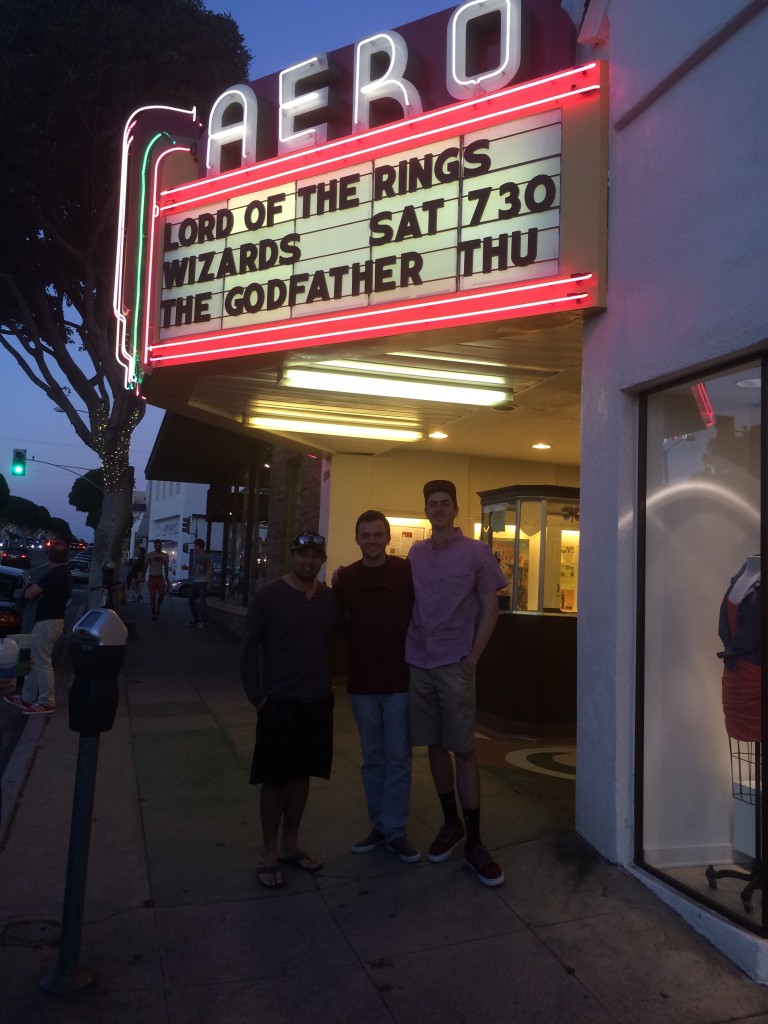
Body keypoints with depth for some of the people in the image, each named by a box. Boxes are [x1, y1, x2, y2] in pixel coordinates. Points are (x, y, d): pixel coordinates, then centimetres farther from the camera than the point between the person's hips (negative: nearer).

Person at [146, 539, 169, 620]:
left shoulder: (165, 555, 7)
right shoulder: (150, 554, 0)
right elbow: (146, 566, 1)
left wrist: (166, 578, 12)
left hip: (160, 577, 2)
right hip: (152, 577, -2)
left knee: (162, 594, -10)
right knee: (152, 596, -3)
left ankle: (158, 606, 18)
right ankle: (153, 613, 4)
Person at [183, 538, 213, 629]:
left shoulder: (207, 557, -7)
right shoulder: (196, 556, 14)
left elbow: (210, 570, -9)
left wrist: (209, 583, -15)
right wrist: (187, 568, 9)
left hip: (203, 582, -8)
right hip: (196, 581, 8)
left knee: (203, 602, -5)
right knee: (191, 600, 11)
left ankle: (204, 622, 2)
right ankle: (196, 619, 22)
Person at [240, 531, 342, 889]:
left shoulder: (330, 597, 2)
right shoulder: (269, 595, -10)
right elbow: (249, 648, -7)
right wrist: (257, 696, -9)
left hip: (318, 700, 5)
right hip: (280, 701, -4)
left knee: (301, 775, 15)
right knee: (275, 779, 5)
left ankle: (290, 845, 31)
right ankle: (269, 853, 21)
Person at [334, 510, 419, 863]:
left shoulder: (407, 572, -7)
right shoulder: (345, 577, 3)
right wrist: (334, 589, -4)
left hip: (399, 679, -3)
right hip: (362, 682, 3)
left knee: (398, 759, 5)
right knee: (373, 759, 14)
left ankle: (395, 831, 16)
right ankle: (379, 825, 26)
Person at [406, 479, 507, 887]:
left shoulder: (476, 552, -2)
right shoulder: (415, 553, 9)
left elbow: (490, 608, -2)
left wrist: (473, 656, -7)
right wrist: (407, 648, 4)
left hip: (455, 664, -4)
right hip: (418, 663, 4)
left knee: (463, 750, 0)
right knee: (435, 745, 10)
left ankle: (474, 842, 8)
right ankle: (451, 823, 26)